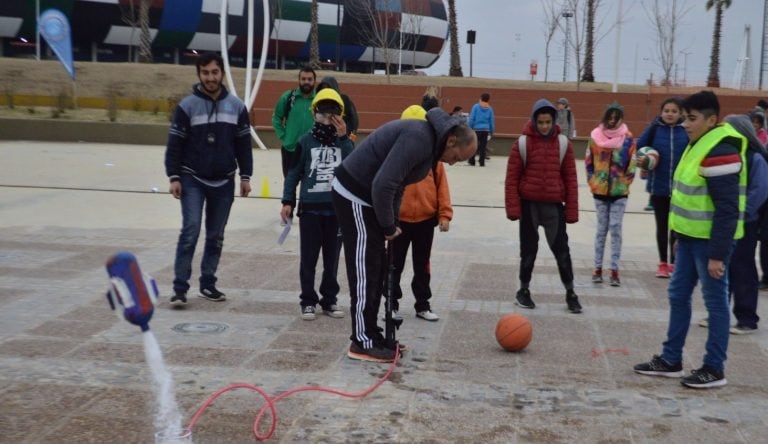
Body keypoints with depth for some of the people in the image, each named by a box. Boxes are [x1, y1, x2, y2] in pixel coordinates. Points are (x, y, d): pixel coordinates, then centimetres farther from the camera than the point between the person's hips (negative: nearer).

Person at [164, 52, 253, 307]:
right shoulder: (187, 105, -5)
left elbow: (243, 143, 9)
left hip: (224, 182, 4)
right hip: (192, 180, -3)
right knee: (191, 230, -12)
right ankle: (180, 288, -7)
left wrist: (245, 176, 5)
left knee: (216, 236, 9)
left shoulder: (236, 106, 4)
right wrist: (174, 177, -10)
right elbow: (174, 144, -4)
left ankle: (208, 284, 20)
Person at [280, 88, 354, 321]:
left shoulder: (344, 142, 6)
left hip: (337, 208, 2)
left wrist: (343, 138, -13)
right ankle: (308, 301, 14)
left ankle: (329, 299, 21)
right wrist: (288, 202, -1)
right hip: (310, 208, -1)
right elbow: (294, 173, 4)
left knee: (332, 258, 10)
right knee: (308, 258, 4)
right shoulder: (306, 141, 1)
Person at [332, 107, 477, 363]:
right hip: (355, 197, -10)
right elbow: (384, 184, -28)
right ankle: (363, 343, 1)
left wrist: (391, 224, 7)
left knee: (375, 271, 13)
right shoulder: (419, 139, -22)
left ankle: (369, 335, 21)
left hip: (367, 199, 10)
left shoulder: (428, 141, 11)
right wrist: (388, 227, -15)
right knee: (365, 271, -6)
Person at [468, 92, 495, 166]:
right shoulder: (490, 108, 3)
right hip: (485, 130, 2)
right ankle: (482, 162, 2)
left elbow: (471, 119, -6)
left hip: (476, 129, -2)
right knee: (483, 146, 4)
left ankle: (472, 161, 9)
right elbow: (492, 121, 7)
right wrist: (491, 131, 15)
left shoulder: (476, 106, -4)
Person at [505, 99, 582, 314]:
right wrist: (513, 207, -11)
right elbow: (512, 178, -4)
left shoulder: (563, 143, 1)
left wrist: (571, 210, 0)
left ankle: (570, 293, 14)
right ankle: (524, 290, 24)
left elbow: (570, 178, 3)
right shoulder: (523, 143, -5)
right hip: (529, 204, -1)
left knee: (561, 249, 3)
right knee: (529, 249, 9)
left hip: (554, 205, 1)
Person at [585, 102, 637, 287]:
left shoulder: (628, 138, -5)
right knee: (602, 229, 8)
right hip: (600, 190, 1)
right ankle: (598, 267, 16)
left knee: (615, 229, -1)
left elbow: (632, 164, -1)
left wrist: (624, 183, -3)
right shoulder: (596, 136, -1)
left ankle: (614, 270, 5)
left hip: (619, 191, -1)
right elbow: (588, 161, 5)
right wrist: (592, 182, 1)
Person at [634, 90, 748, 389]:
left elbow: (727, 210, -22)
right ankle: (670, 360, 24)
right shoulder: (699, 144, 12)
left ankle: (714, 369, 12)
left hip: (710, 241, -10)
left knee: (714, 302, 1)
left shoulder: (720, 152, -20)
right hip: (690, 238, 10)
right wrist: (681, 235, 22)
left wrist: (717, 254, -22)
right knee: (678, 295, 14)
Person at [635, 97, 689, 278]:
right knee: (662, 226, 11)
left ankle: (674, 262, 22)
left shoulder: (687, 130, -5)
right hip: (658, 186, 1)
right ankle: (663, 263, 24)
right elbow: (639, 147, -2)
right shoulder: (655, 129, -4)